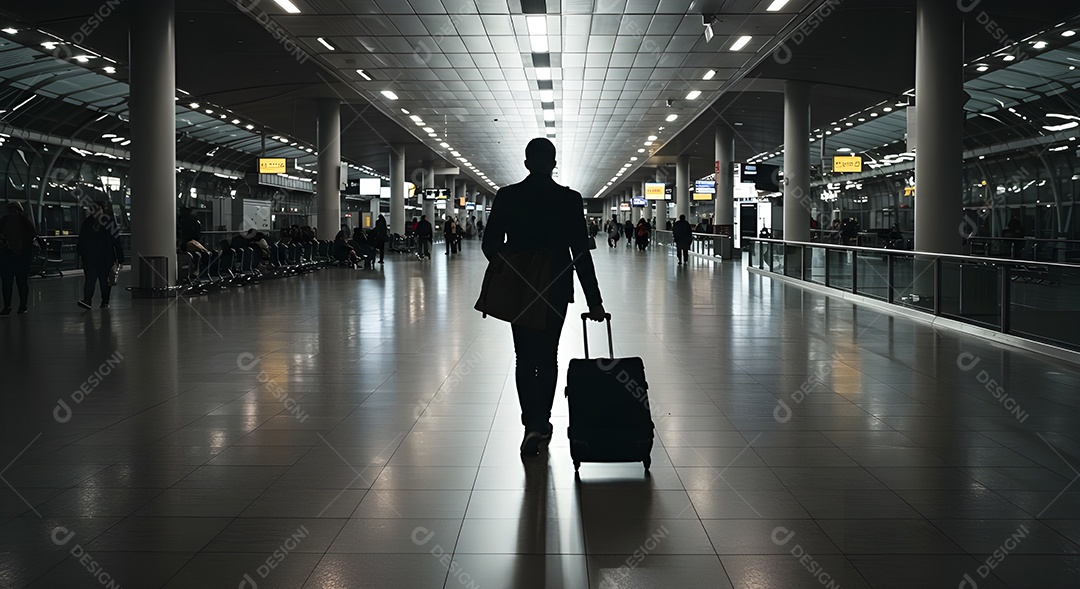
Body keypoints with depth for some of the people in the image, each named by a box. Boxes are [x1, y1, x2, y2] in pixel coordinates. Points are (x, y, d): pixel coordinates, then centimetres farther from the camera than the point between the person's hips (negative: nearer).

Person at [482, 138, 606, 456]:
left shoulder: (506, 196, -4)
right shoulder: (570, 199, -7)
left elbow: (490, 244, -3)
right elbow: (581, 253, -9)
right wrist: (593, 300, -6)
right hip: (555, 289, 0)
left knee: (525, 357, 7)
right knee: (547, 355, 14)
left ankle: (533, 424, -8)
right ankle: (541, 421, 20)